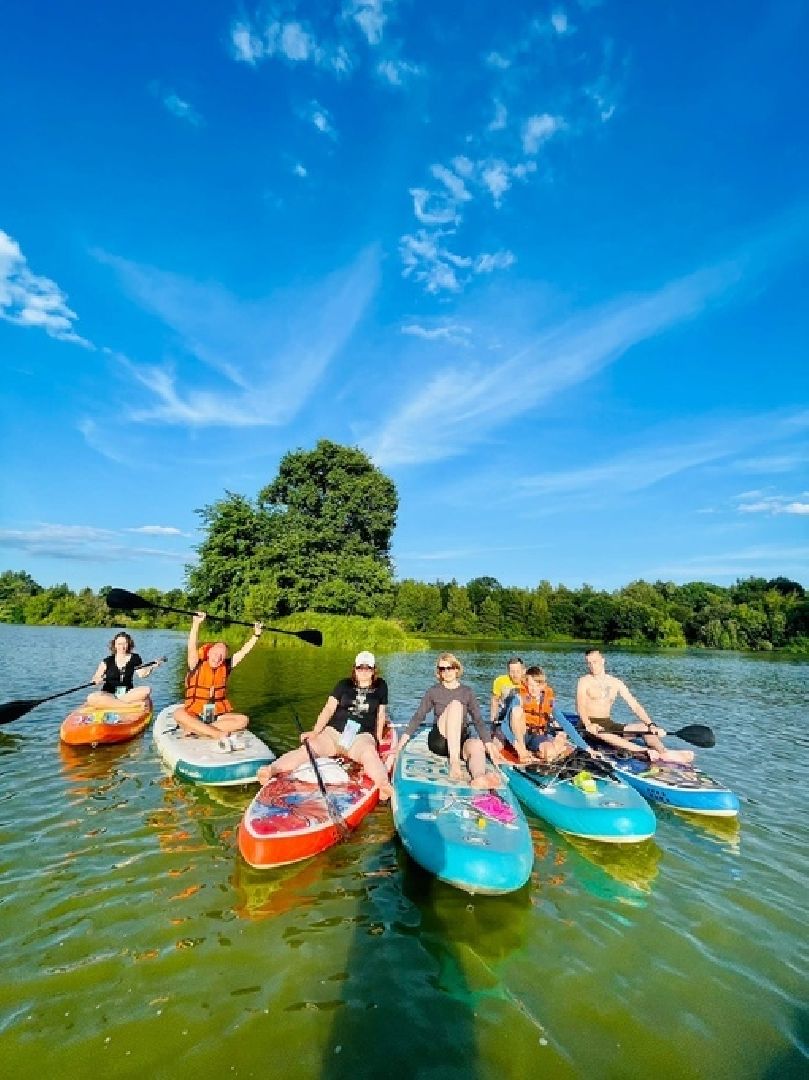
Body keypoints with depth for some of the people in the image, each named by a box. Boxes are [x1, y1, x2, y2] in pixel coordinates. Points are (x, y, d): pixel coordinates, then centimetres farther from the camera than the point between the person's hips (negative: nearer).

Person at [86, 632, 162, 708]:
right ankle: (128, 704, -32)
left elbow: (141, 674, -1)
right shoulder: (107, 661, 5)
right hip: (109, 694, -1)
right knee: (91, 698, -32)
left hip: (128, 693, 1)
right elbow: (95, 679, 3)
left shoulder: (134, 658, 8)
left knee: (147, 690, -26)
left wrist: (151, 667, -20)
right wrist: (97, 681, -20)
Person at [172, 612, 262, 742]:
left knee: (243, 720, -20)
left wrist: (256, 634, -4)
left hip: (218, 716, 3)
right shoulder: (197, 666, -4)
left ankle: (195, 730, -27)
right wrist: (196, 624, -33)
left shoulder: (226, 667, 6)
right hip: (195, 715, -3)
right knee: (179, 713, -34)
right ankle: (221, 734, -42)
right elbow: (192, 648, -20)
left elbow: (243, 652, 5)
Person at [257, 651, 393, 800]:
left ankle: (384, 784, -66)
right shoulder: (344, 685, 12)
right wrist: (315, 732, -9)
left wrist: (378, 738, 11)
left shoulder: (380, 686, 14)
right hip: (334, 732, 2)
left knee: (369, 754, -38)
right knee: (308, 747, -28)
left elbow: (381, 713, 18)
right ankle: (271, 769, -49)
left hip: (362, 736, -1)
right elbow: (328, 709, 4)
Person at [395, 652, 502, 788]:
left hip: (461, 741, 2)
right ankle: (454, 764, -43)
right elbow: (418, 717, 2)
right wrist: (404, 738, -12)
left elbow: (478, 720, 3)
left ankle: (479, 777, -69)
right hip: (439, 740, -2)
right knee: (455, 704, -27)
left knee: (478, 746, -34)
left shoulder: (467, 692, 10)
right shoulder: (433, 691, 8)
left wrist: (488, 743, -12)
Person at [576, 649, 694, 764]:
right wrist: (588, 724, -34)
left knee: (644, 727, -13)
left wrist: (651, 725, -11)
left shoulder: (616, 683, 11)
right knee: (602, 733, -38)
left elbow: (635, 705, 4)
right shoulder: (584, 681, -2)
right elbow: (580, 706, -16)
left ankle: (664, 752, -39)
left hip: (609, 724, 6)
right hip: (590, 725, -5)